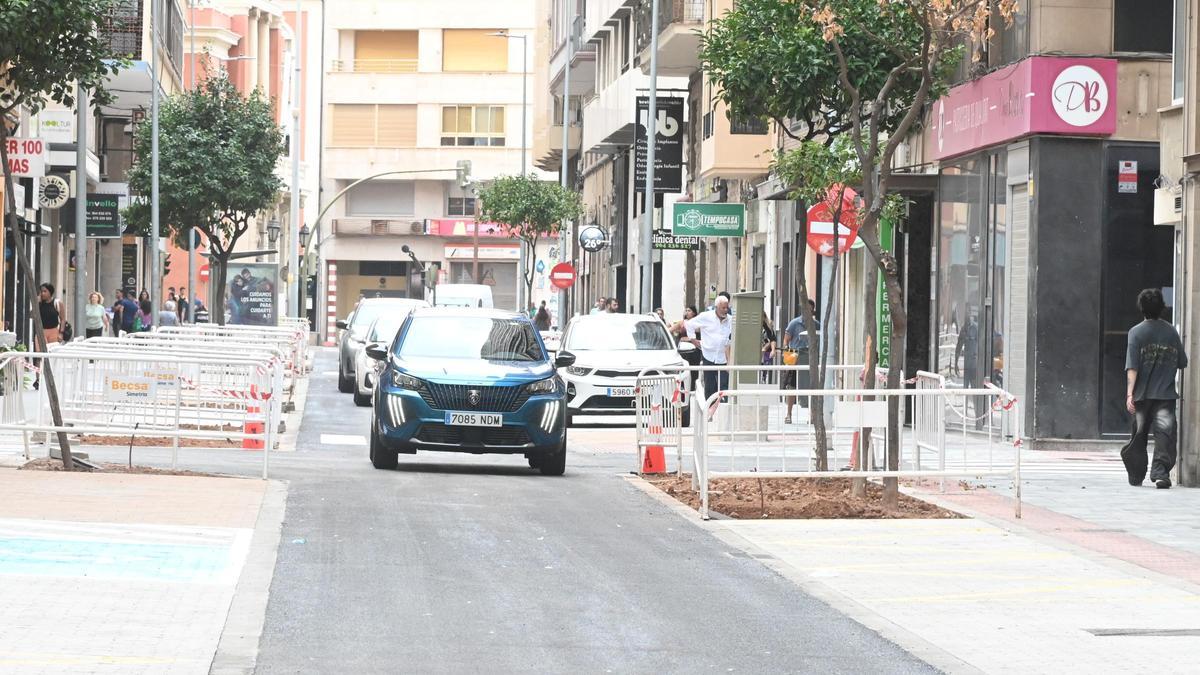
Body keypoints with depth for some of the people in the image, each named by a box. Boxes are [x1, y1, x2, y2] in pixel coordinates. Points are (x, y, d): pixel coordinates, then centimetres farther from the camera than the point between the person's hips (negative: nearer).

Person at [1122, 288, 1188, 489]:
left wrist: (1130, 393, -13)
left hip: (1143, 394, 0)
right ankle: (1160, 472, -22)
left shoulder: (1136, 332, -4)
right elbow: (1182, 363, 7)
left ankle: (1136, 476, 21)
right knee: (1165, 432, -6)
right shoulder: (1171, 332, 2)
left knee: (1139, 434, 12)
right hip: (1166, 393, 0)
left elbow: (1132, 366, -10)